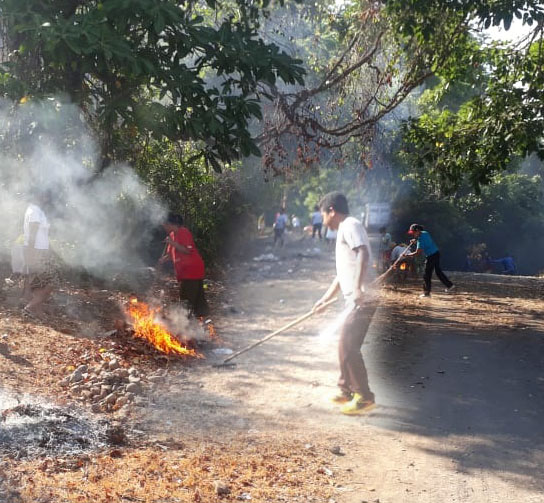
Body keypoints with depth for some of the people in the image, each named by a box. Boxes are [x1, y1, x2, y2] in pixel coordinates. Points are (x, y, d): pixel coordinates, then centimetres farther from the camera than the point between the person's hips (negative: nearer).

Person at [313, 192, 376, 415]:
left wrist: (358, 287, -32)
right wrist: (325, 299, 34)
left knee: (348, 347, -9)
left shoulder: (350, 225, -7)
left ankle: (364, 397, -2)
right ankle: (346, 392, 28)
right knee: (344, 345, 17)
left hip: (362, 299, -10)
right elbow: (342, 274, 31)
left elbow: (363, 254, -24)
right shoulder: (344, 231, 24)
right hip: (354, 300, 10)